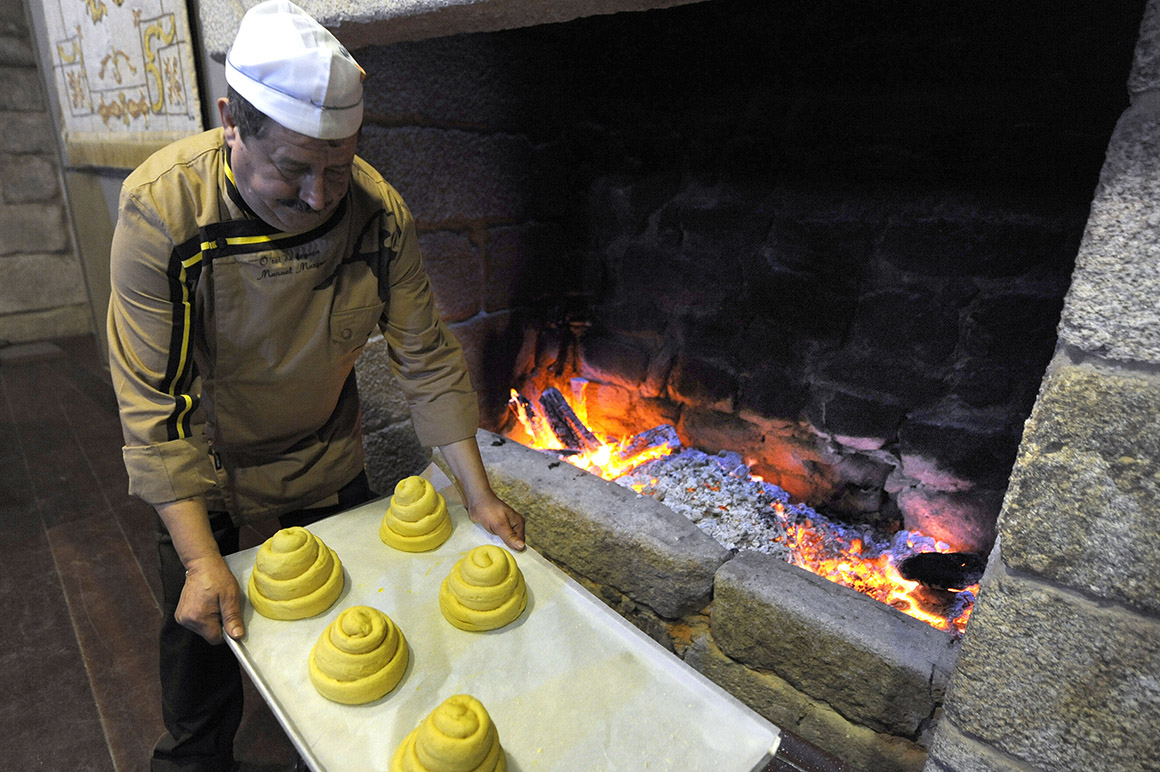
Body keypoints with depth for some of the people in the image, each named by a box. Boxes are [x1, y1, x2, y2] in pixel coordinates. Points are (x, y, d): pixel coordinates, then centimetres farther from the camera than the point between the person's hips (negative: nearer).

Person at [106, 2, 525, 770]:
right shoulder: (161, 208, -28)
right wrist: (201, 559, -27)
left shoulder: (378, 210, -22)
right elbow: (154, 401, -24)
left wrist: (481, 495, -14)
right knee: (203, 629, 12)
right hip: (202, 470, -2)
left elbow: (428, 358, -14)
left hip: (326, 455, 2)